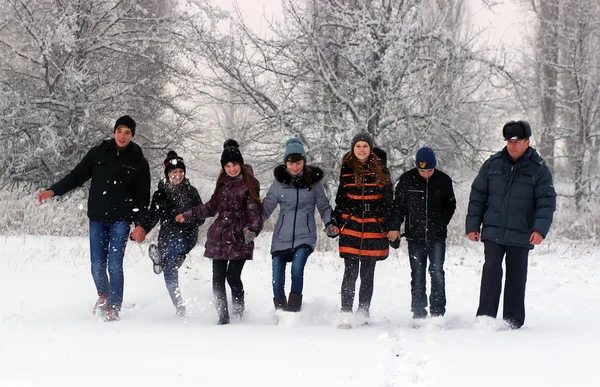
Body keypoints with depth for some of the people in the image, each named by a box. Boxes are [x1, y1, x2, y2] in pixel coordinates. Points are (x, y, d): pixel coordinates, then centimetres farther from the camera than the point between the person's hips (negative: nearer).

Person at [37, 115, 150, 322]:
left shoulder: (138, 162, 0)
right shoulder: (98, 153, 3)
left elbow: (142, 196, 1)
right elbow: (77, 175, 7)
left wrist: (140, 224, -8)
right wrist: (53, 190, -3)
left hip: (120, 220, -2)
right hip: (97, 219, 2)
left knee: (115, 265, -10)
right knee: (97, 266, 2)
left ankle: (113, 308, 0)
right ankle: (104, 295, 32)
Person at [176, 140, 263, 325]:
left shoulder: (250, 183, -3)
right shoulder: (223, 183, 14)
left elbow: (254, 209, -12)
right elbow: (212, 207, 24)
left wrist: (253, 228, -30)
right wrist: (187, 215, 26)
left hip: (239, 238, -5)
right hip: (219, 237, 6)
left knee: (233, 276, -11)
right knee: (218, 279, 0)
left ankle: (238, 312, 11)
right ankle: (223, 317, 5)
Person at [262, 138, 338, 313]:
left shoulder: (313, 181, -1)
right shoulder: (279, 182, 1)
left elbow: (323, 206, 5)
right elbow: (267, 207, 2)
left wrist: (329, 223, -12)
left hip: (305, 235, -2)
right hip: (282, 236, 2)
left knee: (297, 268, -25)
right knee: (277, 279, 1)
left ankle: (294, 310, -18)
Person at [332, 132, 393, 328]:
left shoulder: (381, 171, 4)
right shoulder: (347, 169, 6)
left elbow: (388, 201, 5)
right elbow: (341, 199, 13)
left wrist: (389, 227, -1)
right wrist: (337, 223, 6)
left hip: (374, 228, 0)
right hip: (351, 227, 0)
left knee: (367, 274, 9)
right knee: (350, 273, -6)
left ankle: (363, 314, 20)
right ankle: (346, 315, -7)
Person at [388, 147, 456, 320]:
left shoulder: (444, 180, -2)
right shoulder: (407, 179, -3)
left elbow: (450, 205, 11)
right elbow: (398, 204, 4)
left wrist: (441, 223, -1)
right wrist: (394, 227, -3)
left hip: (437, 236, 0)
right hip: (415, 236, 0)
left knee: (437, 272, -4)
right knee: (417, 275, 4)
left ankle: (437, 313, 1)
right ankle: (418, 313, 8)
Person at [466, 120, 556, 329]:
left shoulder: (539, 169, -2)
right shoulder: (492, 164, 4)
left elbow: (547, 202, -5)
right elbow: (477, 196, 9)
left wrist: (540, 229, -18)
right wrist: (473, 225, 4)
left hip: (521, 236, -1)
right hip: (492, 232, 1)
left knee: (516, 277, 7)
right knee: (491, 272, -9)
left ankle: (513, 321, 15)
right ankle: (485, 318, -6)